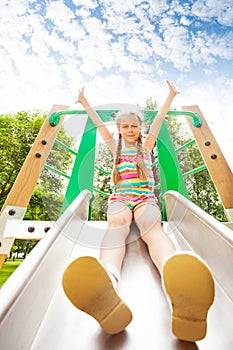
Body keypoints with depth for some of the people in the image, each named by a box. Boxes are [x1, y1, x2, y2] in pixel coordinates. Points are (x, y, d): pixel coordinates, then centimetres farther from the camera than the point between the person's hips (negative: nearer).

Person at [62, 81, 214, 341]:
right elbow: (99, 124, 29)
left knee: (152, 226, -34)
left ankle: (181, 296, -62)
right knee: (117, 223, -35)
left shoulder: (146, 146, 24)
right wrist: (85, 103, 37)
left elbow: (159, 119, 28)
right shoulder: (116, 148, 24)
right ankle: (108, 281, -65)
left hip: (145, 197, 0)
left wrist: (171, 95, 35)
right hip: (119, 198, 0)